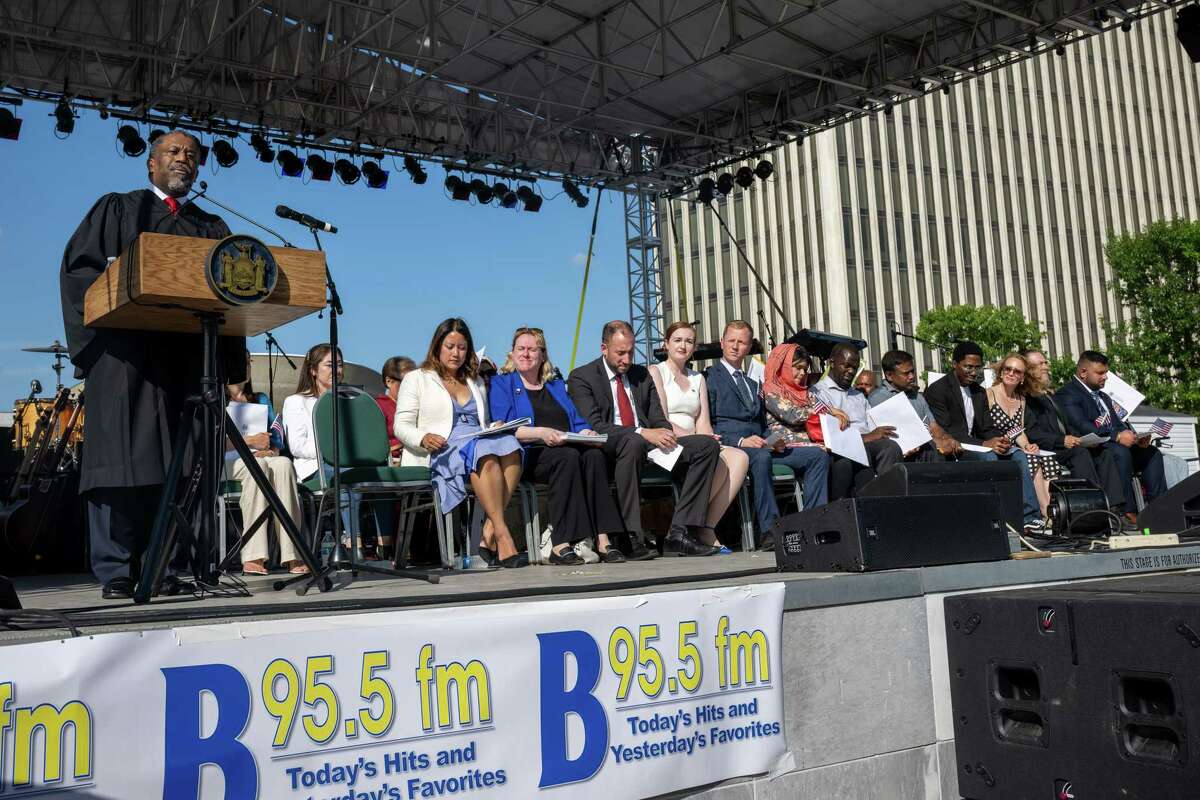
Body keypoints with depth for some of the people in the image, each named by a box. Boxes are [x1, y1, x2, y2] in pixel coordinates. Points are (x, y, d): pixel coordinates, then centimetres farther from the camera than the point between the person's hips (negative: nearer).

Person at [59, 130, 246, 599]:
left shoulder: (212, 228, 23)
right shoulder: (117, 210, 16)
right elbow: (79, 266, 6)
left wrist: (231, 361, -5)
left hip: (190, 356, 3)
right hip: (127, 353, -3)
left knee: (177, 463, -2)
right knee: (121, 456, -9)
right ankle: (115, 571, -6)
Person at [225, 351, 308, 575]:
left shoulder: (261, 399, 25)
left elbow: (277, 441, 15)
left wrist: (270, 450, -7)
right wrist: (250, 441, -13)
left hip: (262, 457, 3)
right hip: (226, 465, -3)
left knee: (283, 464, -32)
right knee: (256, 465, -37)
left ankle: (290, 555, -40)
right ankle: (252, 556, -43)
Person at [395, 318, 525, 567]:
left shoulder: (476, 383, 31)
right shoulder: (416, 379, 15)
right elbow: (401, 426, 5)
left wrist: (495, 428, 4)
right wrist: (424, 439, -17)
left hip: (478, 441, 5)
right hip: (440, 453, -4)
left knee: (509, 445, -32)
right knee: (486, 454, -38)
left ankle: (489, 536, -37)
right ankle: (502, 536, -42)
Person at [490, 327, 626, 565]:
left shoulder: (557, 385, 28)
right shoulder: (501, 383, 12)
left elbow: (578, 422, 21)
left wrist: (586, 433, -4)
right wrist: (541, 433, -19)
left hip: (570, 448, 4)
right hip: (529, 455, -4)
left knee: (594, 454, -30)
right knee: (568, 456, -35)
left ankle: (602, 539, -38)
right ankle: (561, 544, -38)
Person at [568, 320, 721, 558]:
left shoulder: (642, 375, 20)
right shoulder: (581, 377, 0)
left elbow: (659, 418, 16)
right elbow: (594, 426, -14)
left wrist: (664, 434, -10)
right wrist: (642, 433, -24)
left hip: (649, 443, 6)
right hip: (608, 450, -6)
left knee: (707, 445, -12)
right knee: (633, 443, -40)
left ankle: (679, 534, -19)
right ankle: (630, 538, -36)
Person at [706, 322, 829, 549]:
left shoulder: (754, 384, 29)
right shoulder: (709, 377, 6)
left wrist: (773, 441, 4)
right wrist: (740, 441, -18)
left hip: (760, 446, 7)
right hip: (728, 445, -7)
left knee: (818, 455, -10)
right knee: (761, 457, -40)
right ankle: (769, 530, -37)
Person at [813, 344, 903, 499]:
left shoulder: (859, 396, 31)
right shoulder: (818, 392, 7)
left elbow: (874, 431, 20)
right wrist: (866, 437, -14)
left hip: (868, 446, 6)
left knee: (890, 447, -26)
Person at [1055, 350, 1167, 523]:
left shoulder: (1103, 397, 25)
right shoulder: (1068, 395, -6)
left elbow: (1118, 424, 19)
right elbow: (1081, 427, -20)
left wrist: (1136, 438, -3)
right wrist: (1117, 436, -28)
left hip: (1115, 445, 9)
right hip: (1088, 451, -9)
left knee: (1152, 452, -8)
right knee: (1120, 452, -33)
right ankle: (1128, 512, -32)